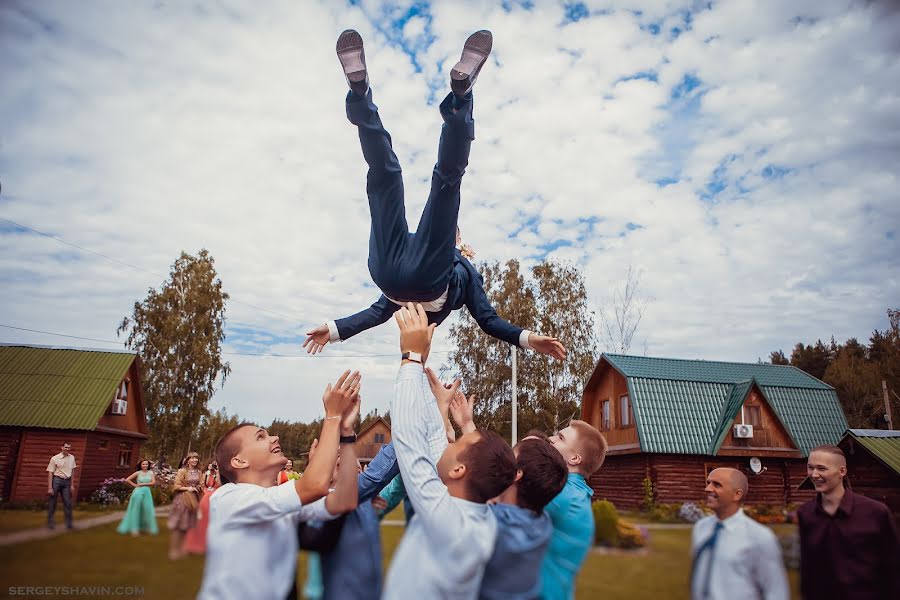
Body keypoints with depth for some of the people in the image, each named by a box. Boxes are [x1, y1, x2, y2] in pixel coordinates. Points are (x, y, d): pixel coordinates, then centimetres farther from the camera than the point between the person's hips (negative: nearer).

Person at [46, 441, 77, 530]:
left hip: (67, 481, 4)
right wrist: (50, 488, -12)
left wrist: (72, 485, 13)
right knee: (52, 502, 3)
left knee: (68, 503, 3)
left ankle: (69, 524, 10)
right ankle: (50, 522, 16)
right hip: (57, 480, -4)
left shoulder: (72, 458, 8)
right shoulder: (55, 458, -6)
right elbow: (50, 473, -7)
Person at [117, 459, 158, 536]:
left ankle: (149, 527, 12)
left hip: (147, 492, 2)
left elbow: (153, 483, -4)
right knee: (136, 509, 1)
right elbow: (127, 480, -2)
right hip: (138, 492, -2)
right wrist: (135, 485, -3)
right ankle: (134, 528, 9)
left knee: (148, 510, 1)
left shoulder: (151, 473, 6)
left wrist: (143, 484, -8)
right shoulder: (138, 473, 1)